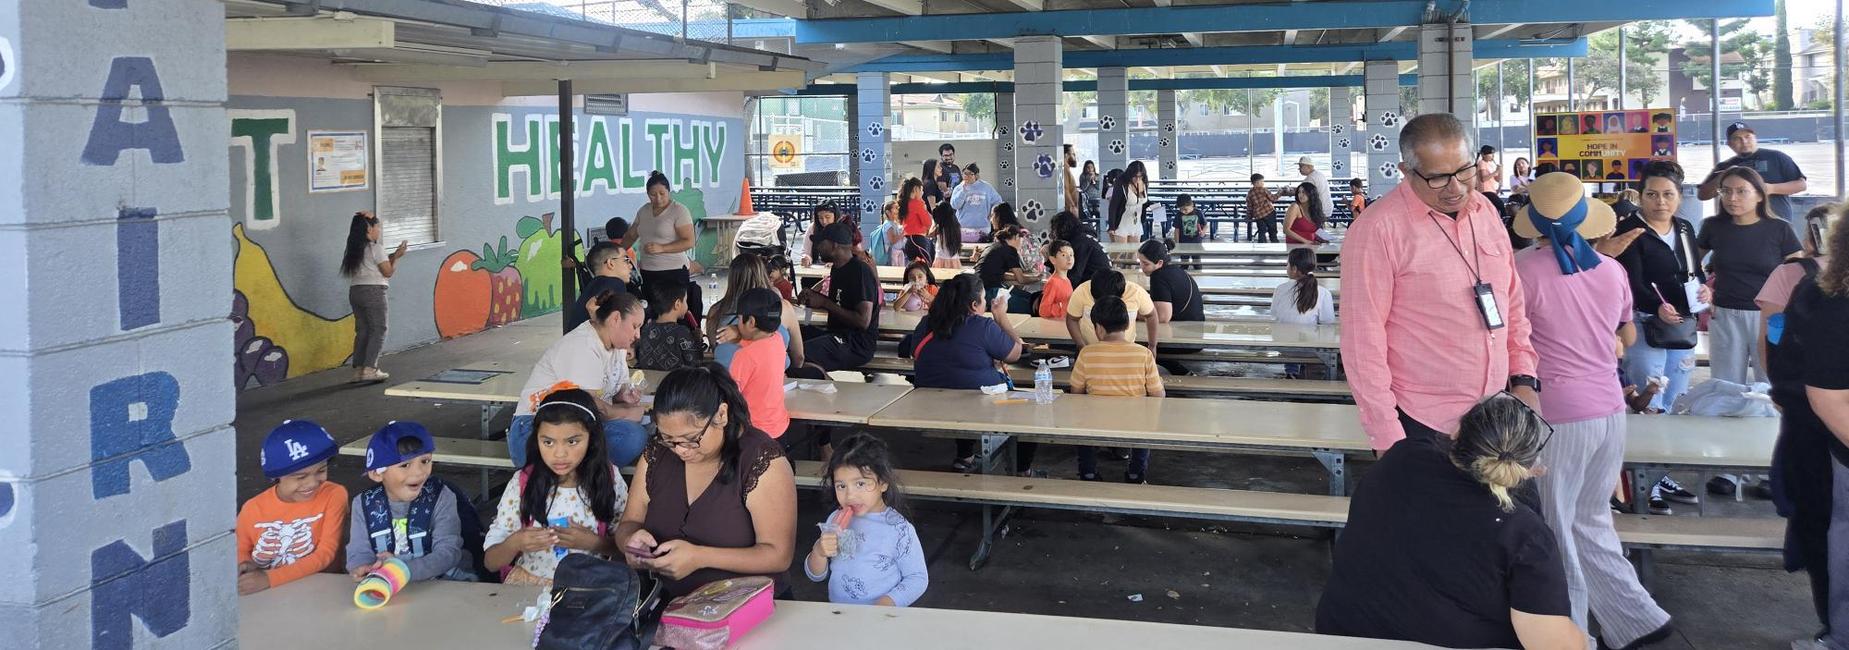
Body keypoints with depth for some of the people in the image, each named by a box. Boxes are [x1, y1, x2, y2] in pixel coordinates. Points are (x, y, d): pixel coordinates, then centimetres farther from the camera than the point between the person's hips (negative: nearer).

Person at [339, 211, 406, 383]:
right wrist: (396, 257, 7)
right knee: (378, 330, -2)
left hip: (355, 291, 7)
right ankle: (370, 368, -9)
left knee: (362, 330, 11)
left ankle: (358, 369, 9)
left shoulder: (354, 250, 13)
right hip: (373, 291, -7)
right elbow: (388, 272, -6)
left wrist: (391, 257, 16)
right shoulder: (375, 249, -8)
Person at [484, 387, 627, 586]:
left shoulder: (608, 479, -4)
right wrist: (514, 544, -23)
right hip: (528, 582, -1)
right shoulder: (523, 483, -5)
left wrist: (594, 543, -17)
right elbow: (490, 561, -1)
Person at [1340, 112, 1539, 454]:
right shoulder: (1378, 230, -14)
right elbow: (1363, 338, -15)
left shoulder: (1485, 211, 7)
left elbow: (1512, 302, 16)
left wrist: (1523, 379, 8)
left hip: (1495, 414, 6)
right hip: (1421, 425, -6)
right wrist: (1387, 437, -14)